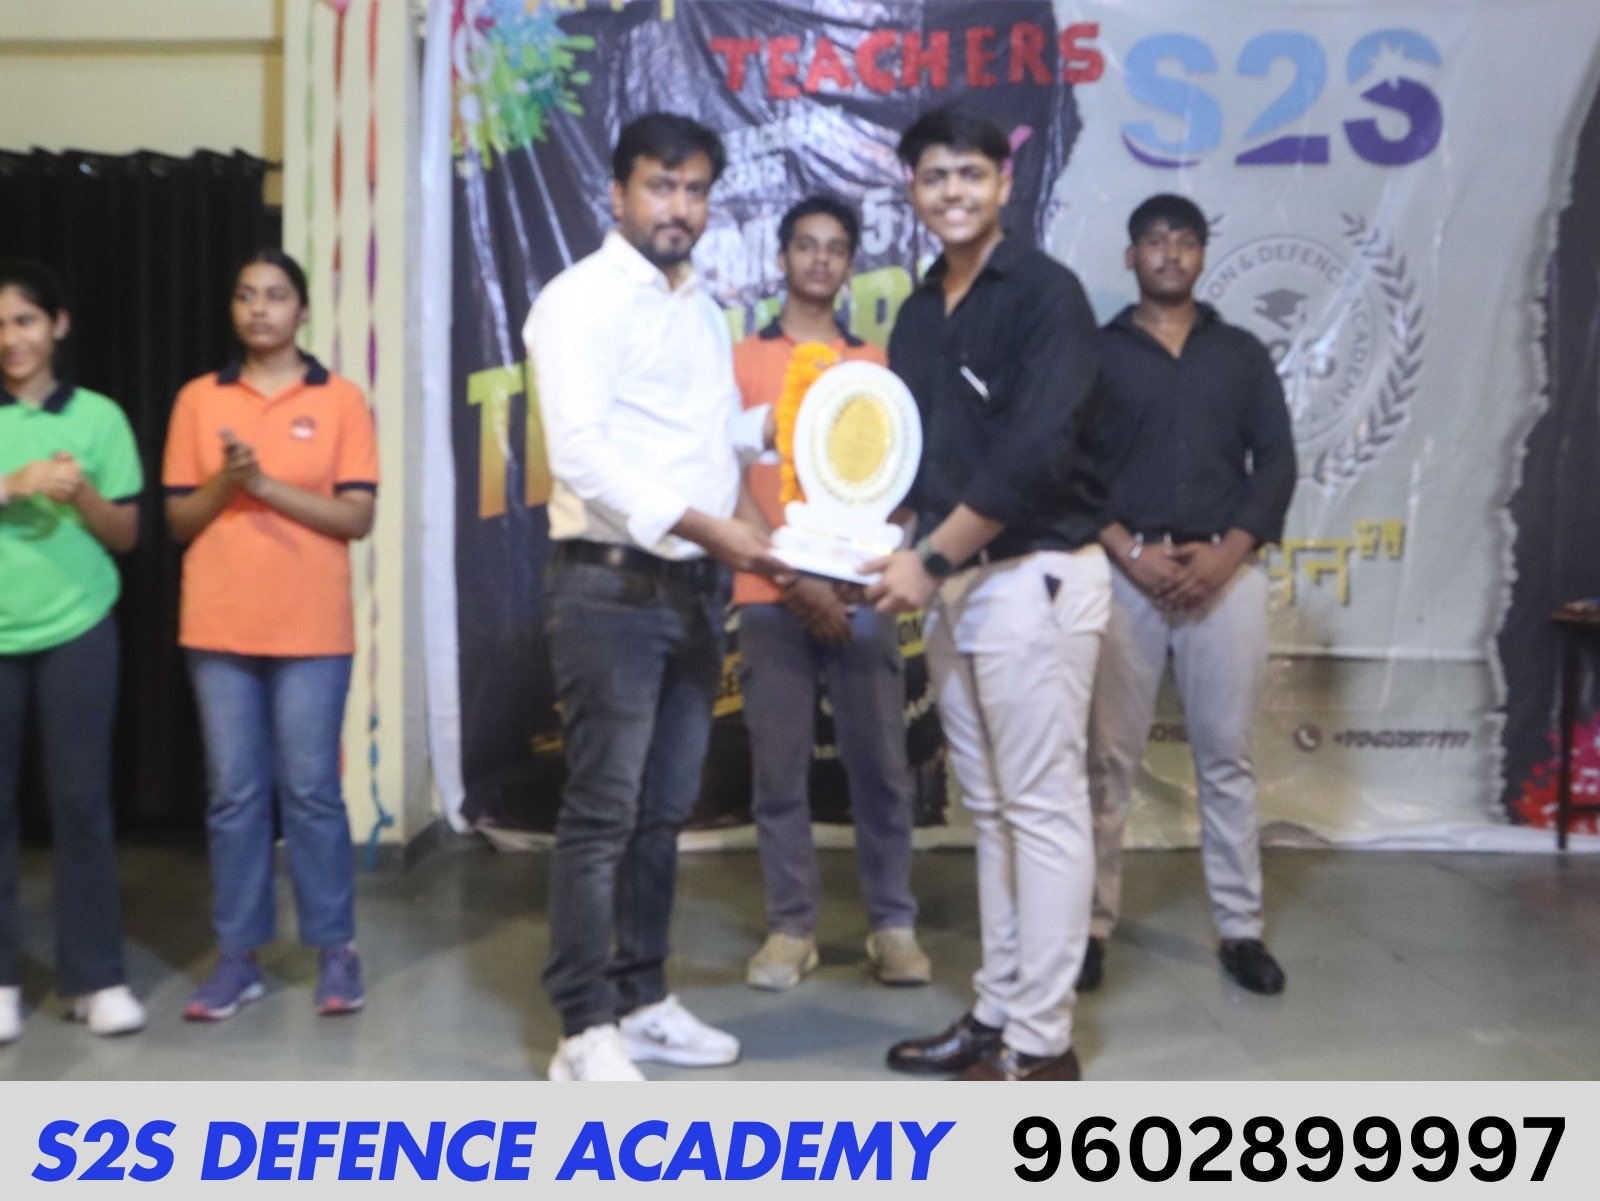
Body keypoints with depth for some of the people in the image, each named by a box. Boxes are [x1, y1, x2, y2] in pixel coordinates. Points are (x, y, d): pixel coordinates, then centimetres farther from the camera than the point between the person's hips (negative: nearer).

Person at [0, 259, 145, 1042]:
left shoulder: (99, 416, 3)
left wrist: (82, 494, -14)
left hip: (76, 632, 0)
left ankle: (96, 977, 10)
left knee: (81, 799, 1)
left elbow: (126, 535, 4)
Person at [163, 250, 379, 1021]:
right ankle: (237, 956, 13)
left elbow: (358, 516, -5)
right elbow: (179, 520, 7)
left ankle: (334, 949, 12)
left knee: (311, 791, 1)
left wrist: (267, 485, -14)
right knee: (234, 794, 5)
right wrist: (224, 483, -12)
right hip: (219, 628, 2)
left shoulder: (340, 400, 2)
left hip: (312, 631, -2)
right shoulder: (199, 399, 8)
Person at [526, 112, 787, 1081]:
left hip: (696, 589, 8)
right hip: (613, 586, -7)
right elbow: (582, 453, -20)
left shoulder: (704, 308, 18)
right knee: (602, 813, -5)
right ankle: (587, 1029, 3)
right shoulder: (582, 299, -7)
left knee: (664, 810, 12)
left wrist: (780, 423, 10)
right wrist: (706, 526, -26)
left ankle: (643, 1000, 22)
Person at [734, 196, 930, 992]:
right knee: (779, 771, 1)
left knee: (881, 767, 2)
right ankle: (791, 928, 11)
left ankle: (894, 926, 12)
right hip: (771, 597, -1)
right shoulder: (741, 360, 7)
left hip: (860, 594, 1)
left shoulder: (873, 365, 13)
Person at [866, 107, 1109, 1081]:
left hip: (1036, 577, -8)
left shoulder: (1044, 290, -9)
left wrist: (931, 562, -17)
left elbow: (1037, 452, -19)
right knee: (991, 809, 13)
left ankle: (1041, 1042, 4)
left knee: (1042, 809, -3)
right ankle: (998, 1012, 22)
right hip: (953, 585, 8)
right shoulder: (920, 314, 16)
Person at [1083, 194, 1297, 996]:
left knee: (1226, 756, 4)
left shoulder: (1241, 354, 13)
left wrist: (1228, 552, -8)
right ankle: (1093, 924, 8)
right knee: (1109, 758, 1)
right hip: (1123, 570, -1)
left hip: (1225, 570, 1)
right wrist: (1130, 553, -12)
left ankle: (1241, 929, 12)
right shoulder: (1097, 353, 8)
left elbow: (1276, 461, 7)